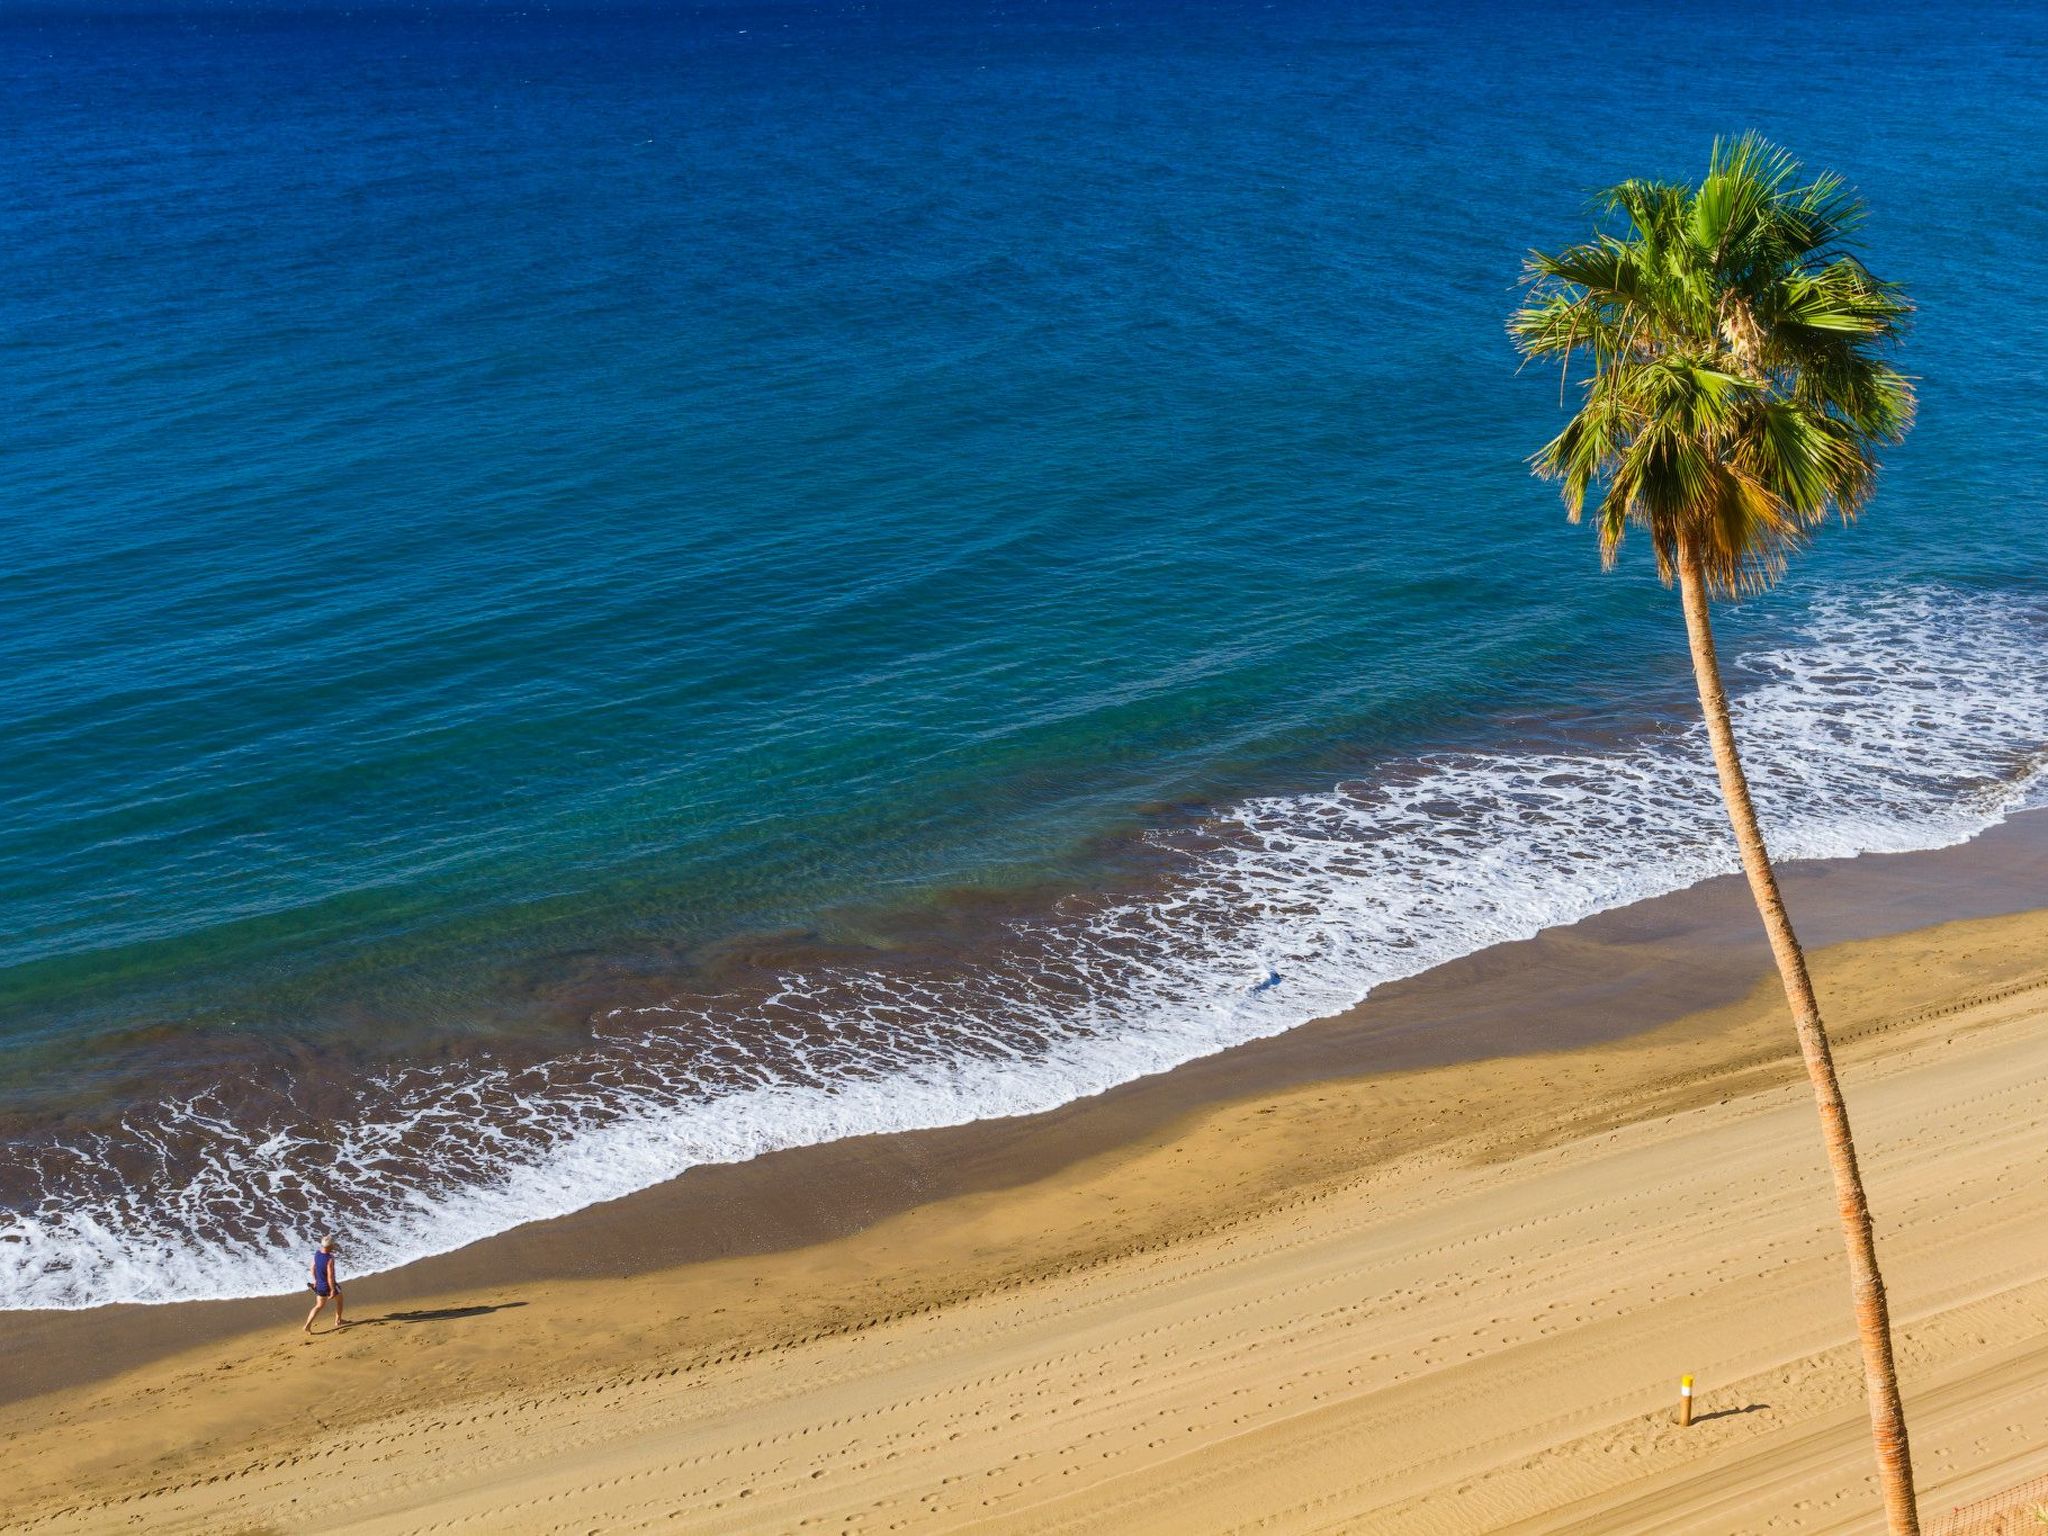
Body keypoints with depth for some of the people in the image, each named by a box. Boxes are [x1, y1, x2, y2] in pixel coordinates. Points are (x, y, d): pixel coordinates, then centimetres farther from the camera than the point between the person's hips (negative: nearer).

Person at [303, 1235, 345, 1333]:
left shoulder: (317, 1253, -9)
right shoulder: (329, 1259, -31)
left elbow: (313, 1267, 5)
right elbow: (330, 1276, -28)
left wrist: (315, 1279, 19)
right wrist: (333, 1290, -19)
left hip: (319, 1284, 6)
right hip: (329, 1284, -6)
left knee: (319, 1306, 18)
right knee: (339, 1299, 22)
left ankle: (308, 1325, 6)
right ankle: (338, 1321, 34)